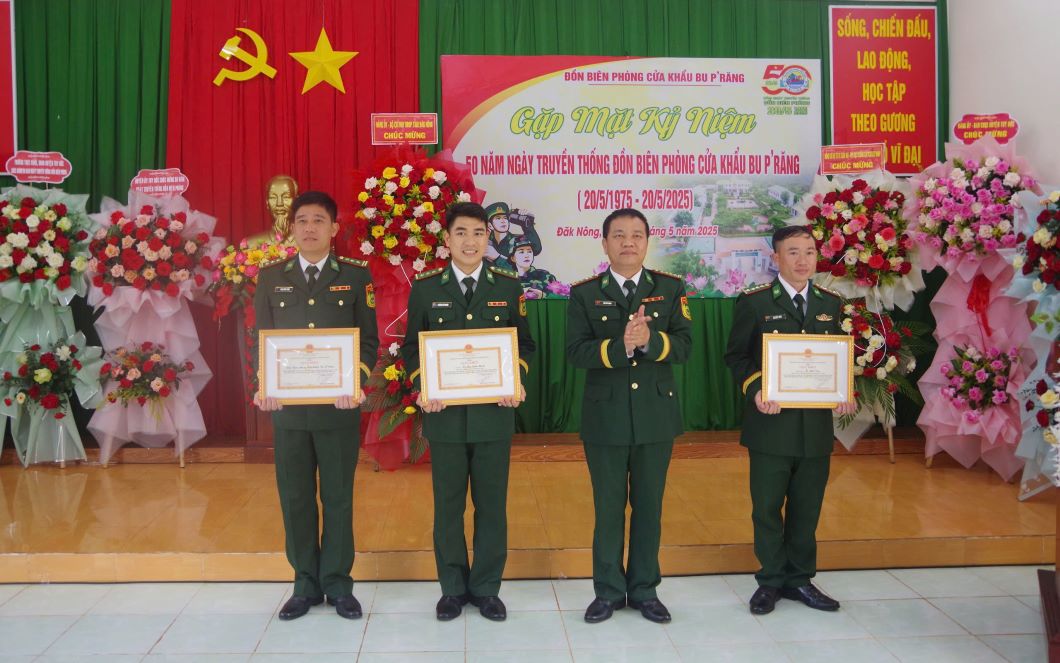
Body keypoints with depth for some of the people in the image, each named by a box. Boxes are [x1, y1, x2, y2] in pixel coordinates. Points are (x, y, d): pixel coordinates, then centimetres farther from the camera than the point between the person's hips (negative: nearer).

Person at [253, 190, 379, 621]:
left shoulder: (356, 275, 3)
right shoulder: (270, 277, 9)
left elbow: (369, 339, 2)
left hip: (338, 406, -2)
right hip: (287, 406, 2)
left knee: (338, 497, 6)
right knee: (295, 498, 8)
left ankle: (338, 584, 19)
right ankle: (306, 584, 22)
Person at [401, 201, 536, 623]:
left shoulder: (508, 287, 4)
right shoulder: (425, 288, 2)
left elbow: (524, 344, 8)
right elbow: (411, 347, 6)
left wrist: (517, 382, -9)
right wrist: (423, 388, -10)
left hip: (494, 413, 1)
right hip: (445, 414, 0)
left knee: (492, 504, 7)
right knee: (448, 505, 9)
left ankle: (486, 588, 22)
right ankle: (452, 588, 24)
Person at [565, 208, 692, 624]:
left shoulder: (670, 288, 3)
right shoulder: (584, 293, -1)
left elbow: (683, 344, -7)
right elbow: (576, 352, -11)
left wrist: (650, 340, -26)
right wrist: (619, 346, -26)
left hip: (656, 414, 1)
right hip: (605, 417, -1)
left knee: (649, 506, 11)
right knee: (608, 507, 9)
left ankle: (644, 590, 26)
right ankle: (608, 590, 24)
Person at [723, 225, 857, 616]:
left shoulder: (831, 304, 10)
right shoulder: (754, 303, -4)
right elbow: (736, 356, -3)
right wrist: (755, 390, -20)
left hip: (817, 425, 4)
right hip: (771, 423, -4)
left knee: (807, 509, 13)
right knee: (768, 508, 7)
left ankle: (800, 579, 29)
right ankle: (771, 581, 23)